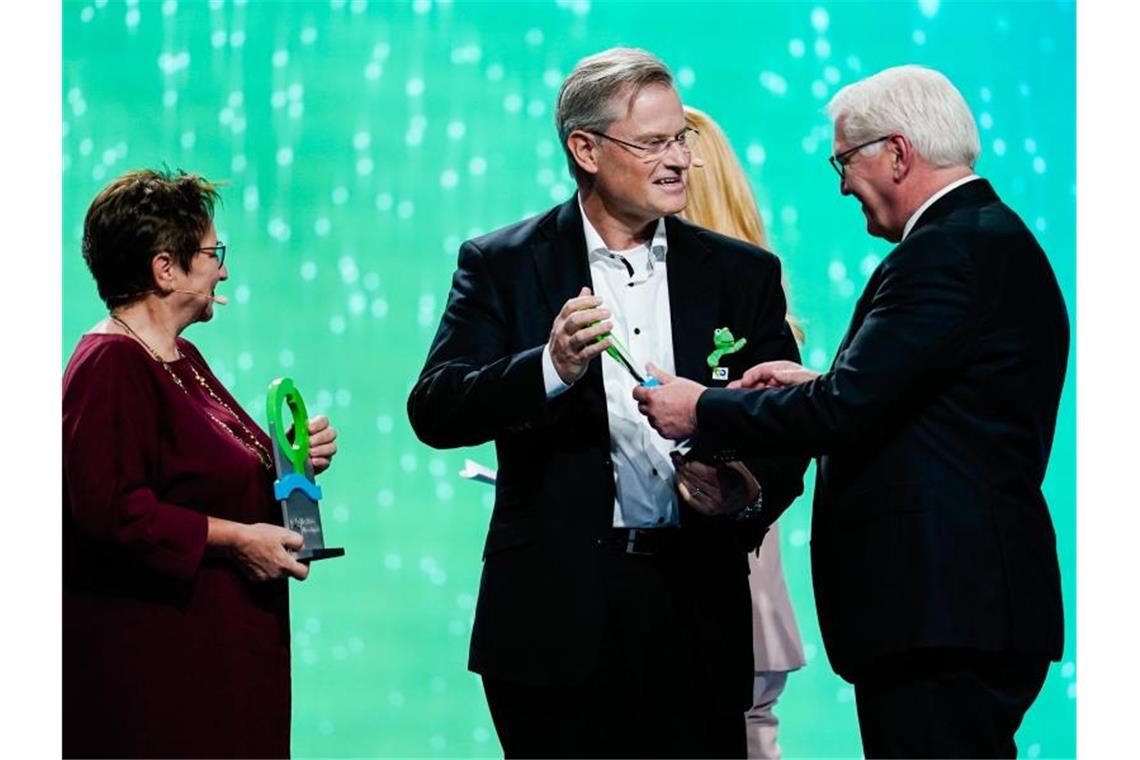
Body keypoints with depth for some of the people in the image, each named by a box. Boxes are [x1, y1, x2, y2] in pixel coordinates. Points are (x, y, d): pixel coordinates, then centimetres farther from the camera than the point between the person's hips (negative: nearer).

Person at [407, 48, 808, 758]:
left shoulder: (742, 274, 11)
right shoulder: (501, 266, 4)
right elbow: (434, 411, -7)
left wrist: (750, 490, -12)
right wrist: (550, 370, -24)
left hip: (698, 612, 2)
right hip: (558, 615, -2)